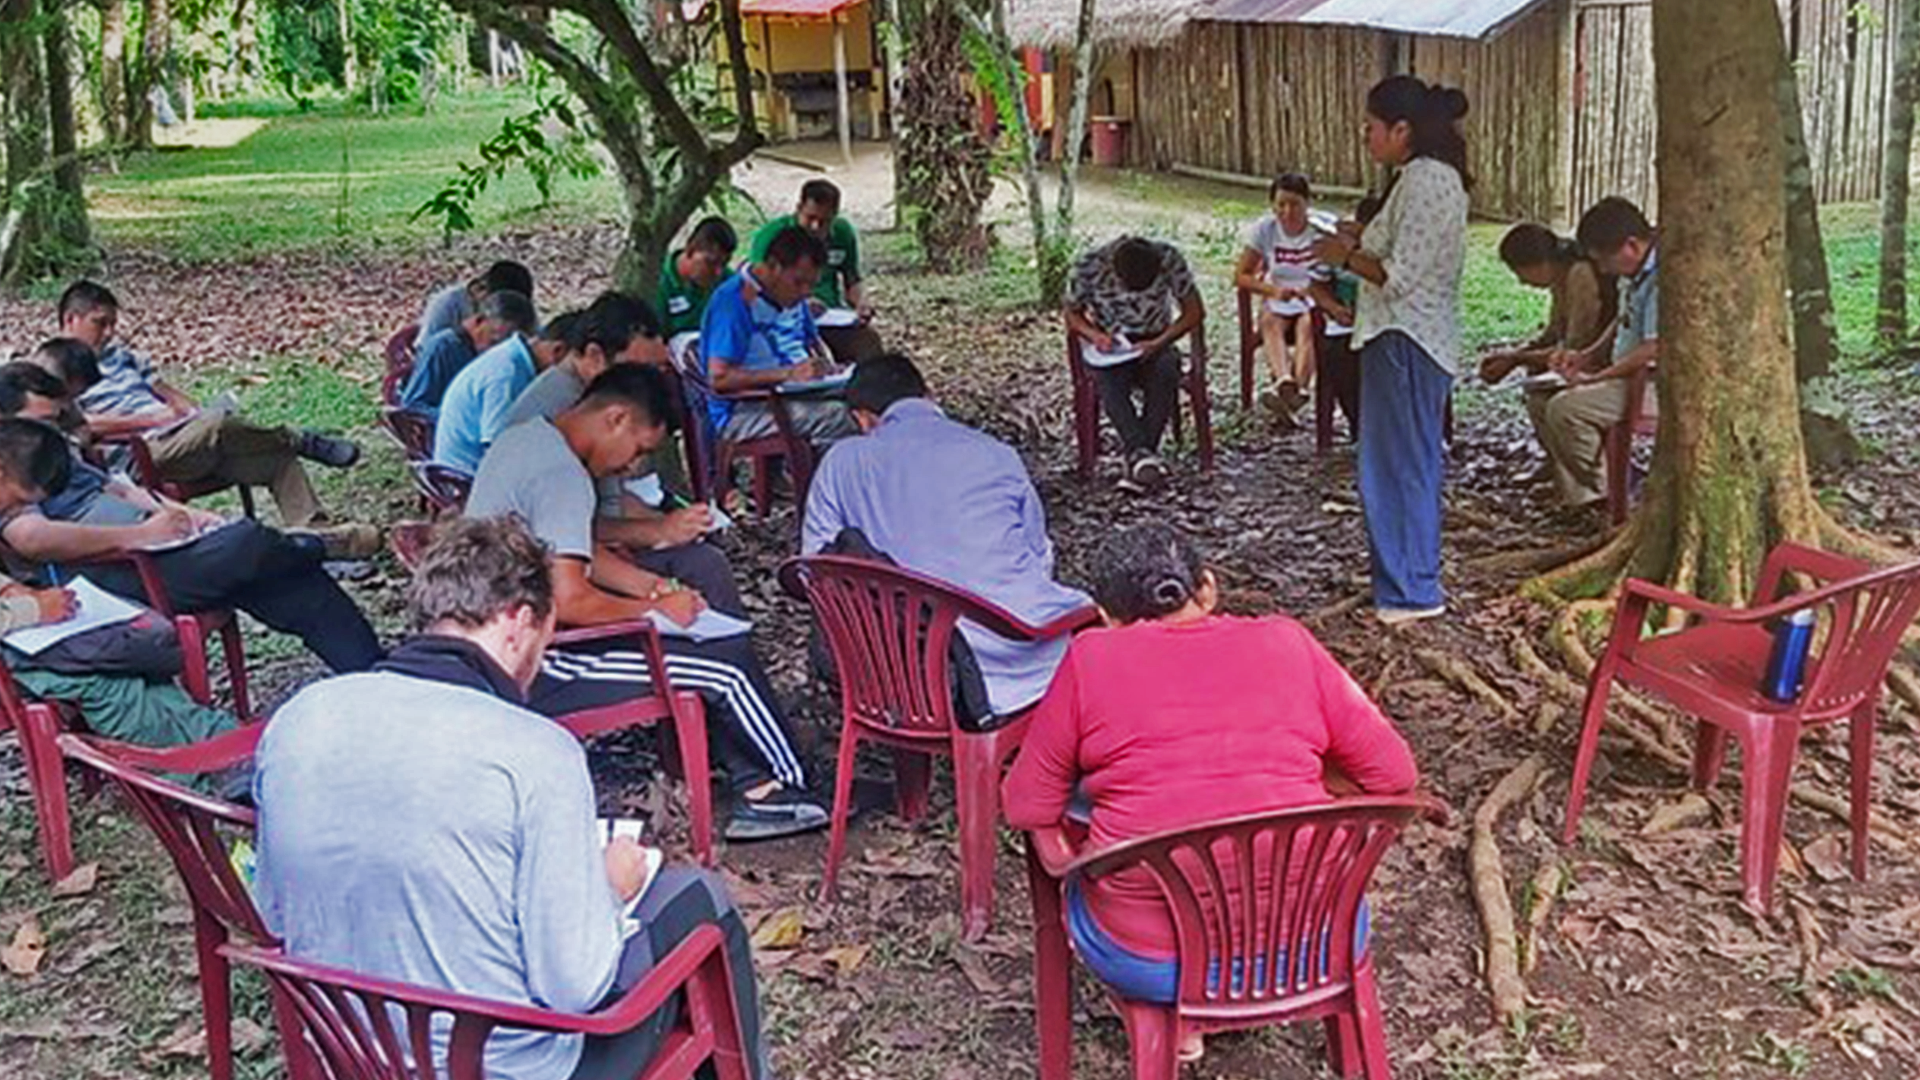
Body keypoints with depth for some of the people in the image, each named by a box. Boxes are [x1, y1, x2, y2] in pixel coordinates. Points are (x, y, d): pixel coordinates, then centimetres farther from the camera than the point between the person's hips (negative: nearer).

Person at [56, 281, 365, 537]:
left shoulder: (117, 354, 28)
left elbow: (163, 389, 27)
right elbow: (84, 425, -11)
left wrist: (196, 413, 5)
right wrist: (153, 419, -14)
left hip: (185, 438, 8)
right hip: (146, 455, -8)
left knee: (278, 457, -10)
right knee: (217, 425, -35)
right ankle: (302, 442, -13)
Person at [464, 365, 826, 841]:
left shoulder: (524, 438, 10)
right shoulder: (563, 476, -22)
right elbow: (569, 601, -29)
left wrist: (658, 588, 8)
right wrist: (658, 610, -14)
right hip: (537, 674, -11)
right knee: (728, 664, -8)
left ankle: (754, 786, 12)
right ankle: (790, 787, 14)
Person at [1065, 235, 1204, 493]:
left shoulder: (1170, 260, -16)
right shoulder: (1089, 266, -17)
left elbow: (1195, 311, -7)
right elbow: (1073, 314, -1)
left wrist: (1159, 342, -21)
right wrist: (1094, 335, -22)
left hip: (1154, 343, 0)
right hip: (1110, 347, 0)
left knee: (1165, 372, -34)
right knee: (1109, 379, -35)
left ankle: (1136, 461, -36)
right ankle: (1141, 454, -47)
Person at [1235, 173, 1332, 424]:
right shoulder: (1265, 228, -3)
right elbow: (1241, 275, -4)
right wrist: (1273, 290, -20)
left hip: (1315, 303, -2)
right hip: (1278, 302, 2)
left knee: (1307, 324, -34)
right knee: (1270, 321, -31)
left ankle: (1297, 389, -51)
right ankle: (1285, 382, -54)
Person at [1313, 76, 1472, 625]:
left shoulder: (1425, 182, -19)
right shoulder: (1434, 176, 13)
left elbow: (1401, 277, -22)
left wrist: (1346, 257, -9)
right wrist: (1360, 245, 12)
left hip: (1406, 344, -11)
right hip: (1412, 340, 11)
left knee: (1400, 466, -3)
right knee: (1413, 463, 17)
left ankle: (1412, 591, 6)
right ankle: (1415, 580, 28)